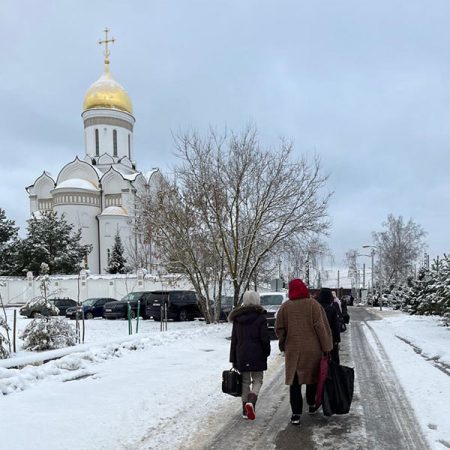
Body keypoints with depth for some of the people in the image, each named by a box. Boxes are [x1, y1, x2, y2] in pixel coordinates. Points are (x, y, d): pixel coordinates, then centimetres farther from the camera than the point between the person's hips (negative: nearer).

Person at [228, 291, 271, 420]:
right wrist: (267, 352, 9)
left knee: (245, 381, 13)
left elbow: (234, 340, 6)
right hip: (257, 356, -3)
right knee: (257, 380, 7)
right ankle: (251, 402, -17)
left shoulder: (237, 318, 5)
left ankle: (245, 410, 14)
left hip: (241, 356, 3)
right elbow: (265, 338, -8)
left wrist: (233, 359, 10)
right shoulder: (260, 318, -7)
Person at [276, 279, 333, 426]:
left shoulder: (285, 307, -2)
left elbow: (279, 328, 1)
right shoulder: (313, 304, -8)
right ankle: (312, 404, 37)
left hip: (293, 350, 0)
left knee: (295, 382, 5)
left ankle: (296, 414, -1)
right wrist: (326, 348, -5)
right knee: (312, 376, 21)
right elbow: (321, 327, -10)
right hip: (313, 349, 0)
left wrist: (283, 344, 17)